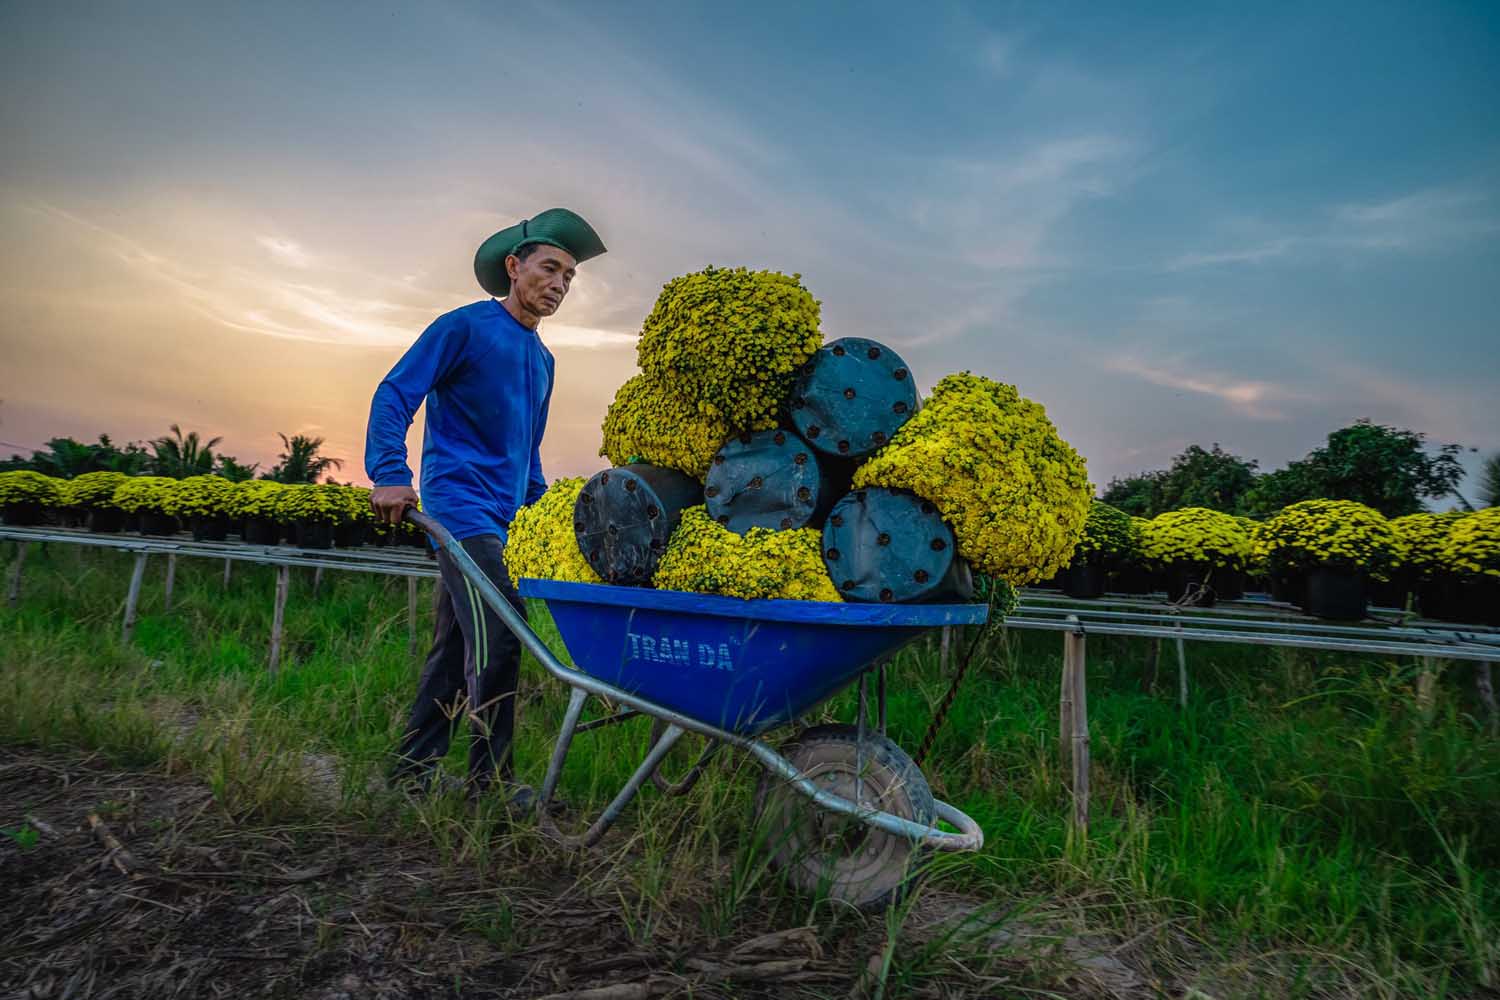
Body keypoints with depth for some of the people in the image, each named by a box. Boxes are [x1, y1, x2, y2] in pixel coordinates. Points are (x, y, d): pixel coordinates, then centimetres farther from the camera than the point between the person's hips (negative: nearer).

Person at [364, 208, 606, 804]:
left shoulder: (542, 359, 20)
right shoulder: (465, 327, -2)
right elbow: (394, 395, -8)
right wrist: (389, 475, -19)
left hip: (500, 519, 8)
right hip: (460, 505, -8)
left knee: (456, 648, 10)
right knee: (496, 639, -14)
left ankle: (413, 770, 20)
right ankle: (491, 777, -2)